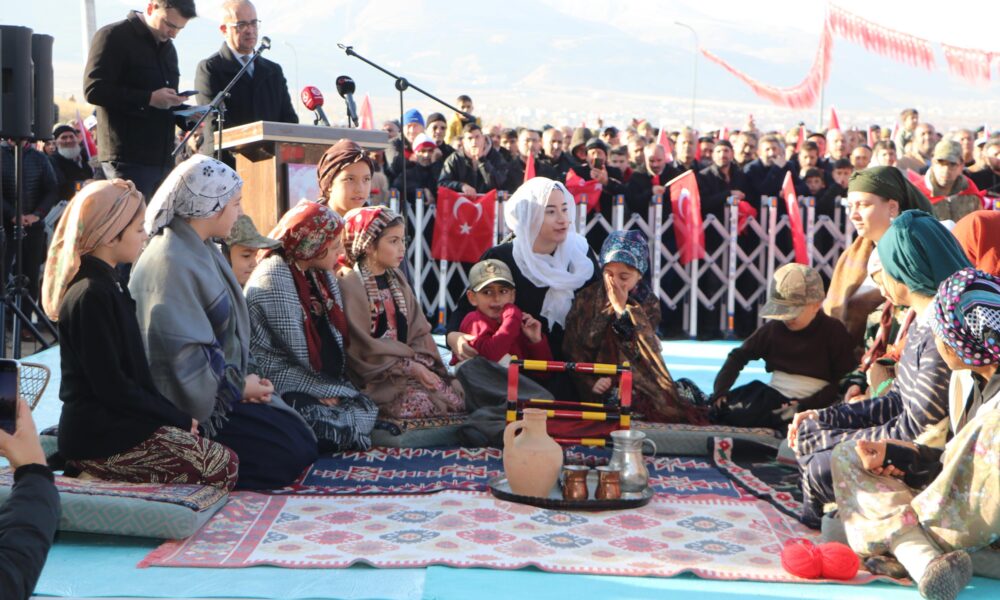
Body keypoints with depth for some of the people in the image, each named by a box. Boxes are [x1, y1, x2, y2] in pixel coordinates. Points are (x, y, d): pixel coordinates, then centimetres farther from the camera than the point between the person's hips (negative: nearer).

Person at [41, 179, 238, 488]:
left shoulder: (106, 283, 14)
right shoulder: (92, 295, -18)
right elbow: (112, 387, -19)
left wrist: (173, 414, 6)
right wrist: (179, 418, -9)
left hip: (112, 425, 10)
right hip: (99, 439, -10)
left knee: (223, 460, 4)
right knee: (222, 466, -12)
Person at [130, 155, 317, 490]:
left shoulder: (200, 249, 10)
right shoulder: (172, 262, -21)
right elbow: (184, 350, -24)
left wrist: (244, 378, 0)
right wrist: (237, 385, -13)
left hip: (219, 383, 10)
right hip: (195, 404, -10)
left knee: (302, 440, 6)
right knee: (293, 454, -13)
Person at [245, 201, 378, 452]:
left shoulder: (322, 275, 10)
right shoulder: (274, 277, -16)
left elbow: (335, 335, 7)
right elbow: (296, 347, -16)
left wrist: (333, 386, -5)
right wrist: (325, 389, -10)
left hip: (323, 382, 8)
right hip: (284, 388, -8)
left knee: (367, 410, -11)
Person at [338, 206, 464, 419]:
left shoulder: (396, 279, 13)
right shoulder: (349, 284, -11)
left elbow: (419, 330, 9)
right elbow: (362, 349, -14)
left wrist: (421, 364, -10)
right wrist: (410, 367, -14)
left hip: (407, 365, 7)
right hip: (373, 379, -7)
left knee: (456, 399, -12)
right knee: (422, 406, -26)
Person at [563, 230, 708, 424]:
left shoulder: (649, 303, 6)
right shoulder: (586, 298, 1)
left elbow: (649, 351, -7)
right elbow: (573, 349, -2)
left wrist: (623, 308, -11)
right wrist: (590, 382, -16)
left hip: (640, 381, 1)